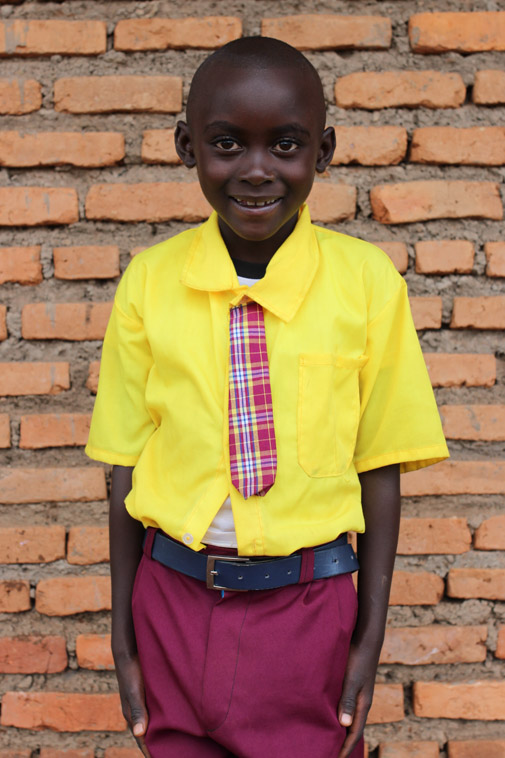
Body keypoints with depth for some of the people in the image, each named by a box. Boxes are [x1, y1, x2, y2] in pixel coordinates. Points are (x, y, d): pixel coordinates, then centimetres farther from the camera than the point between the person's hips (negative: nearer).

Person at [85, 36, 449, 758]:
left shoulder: (366, 281, -8)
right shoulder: (149, 283, -5)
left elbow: (379, 471, -2)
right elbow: (127, 471, 1)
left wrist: (371, 636, -1)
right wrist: (123, 636, 4)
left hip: (309, 610, -1)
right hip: (174, 599, 1)